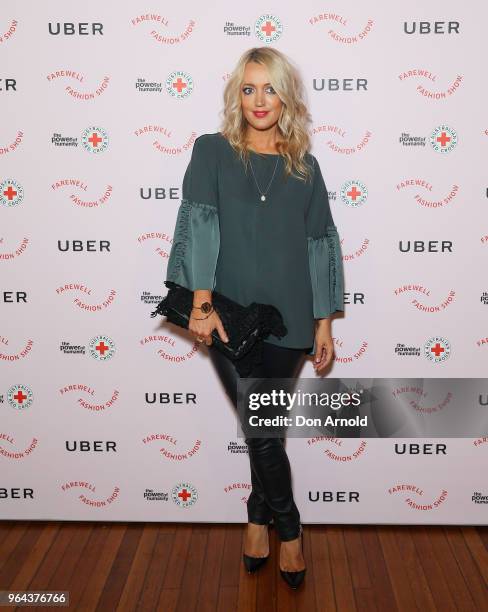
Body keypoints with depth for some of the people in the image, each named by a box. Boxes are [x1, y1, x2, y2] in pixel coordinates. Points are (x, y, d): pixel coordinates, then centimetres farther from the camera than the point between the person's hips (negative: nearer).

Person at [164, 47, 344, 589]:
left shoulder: (304, 166, 9)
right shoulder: (212, 151, 3)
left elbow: (320, 244, 8)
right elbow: (199, 223, -8)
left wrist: (324, 322, 5)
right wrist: (202, 302, -18)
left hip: (288, 319, 2)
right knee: (263, 429, 2)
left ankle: (258, 519, 31)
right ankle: (288, 530, 25)